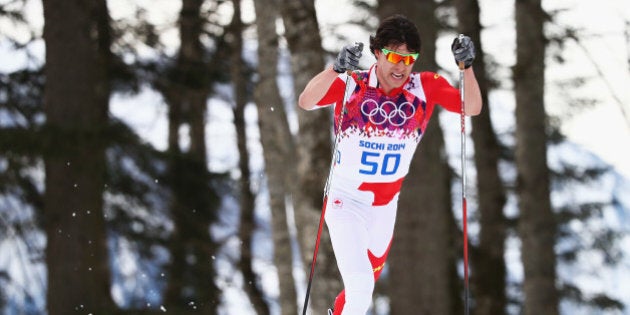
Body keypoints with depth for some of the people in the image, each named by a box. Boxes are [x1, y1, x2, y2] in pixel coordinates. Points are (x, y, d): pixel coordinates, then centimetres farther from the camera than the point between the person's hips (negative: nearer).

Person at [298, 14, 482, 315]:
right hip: (347, 202, -5)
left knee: (369, 279, 23)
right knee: (360, 288, -21)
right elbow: (306, 101, -33)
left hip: (385, 208, 5)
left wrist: (466, 65, -27)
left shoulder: (425, 87, -7)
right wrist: (337, 68, -49)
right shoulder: (352, 84, -18)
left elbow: (471, 108, -12)